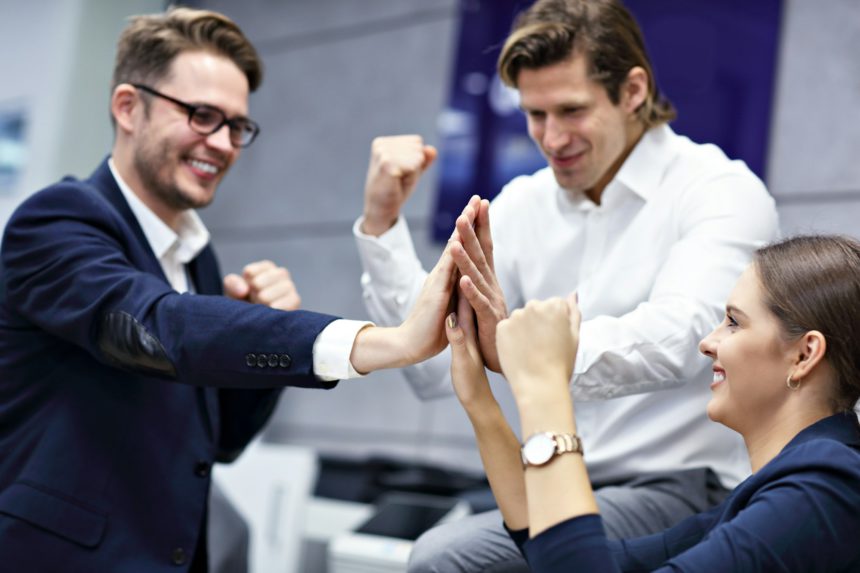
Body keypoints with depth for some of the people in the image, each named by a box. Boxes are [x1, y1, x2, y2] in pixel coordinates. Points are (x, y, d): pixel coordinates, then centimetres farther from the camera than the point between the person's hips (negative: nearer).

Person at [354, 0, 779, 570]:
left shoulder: (723, 192, -8)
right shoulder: (523, 204, 8)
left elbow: (676, 339, -28)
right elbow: (433, 370, 1)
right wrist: (382, 224, -8)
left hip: (687, 490, -6)